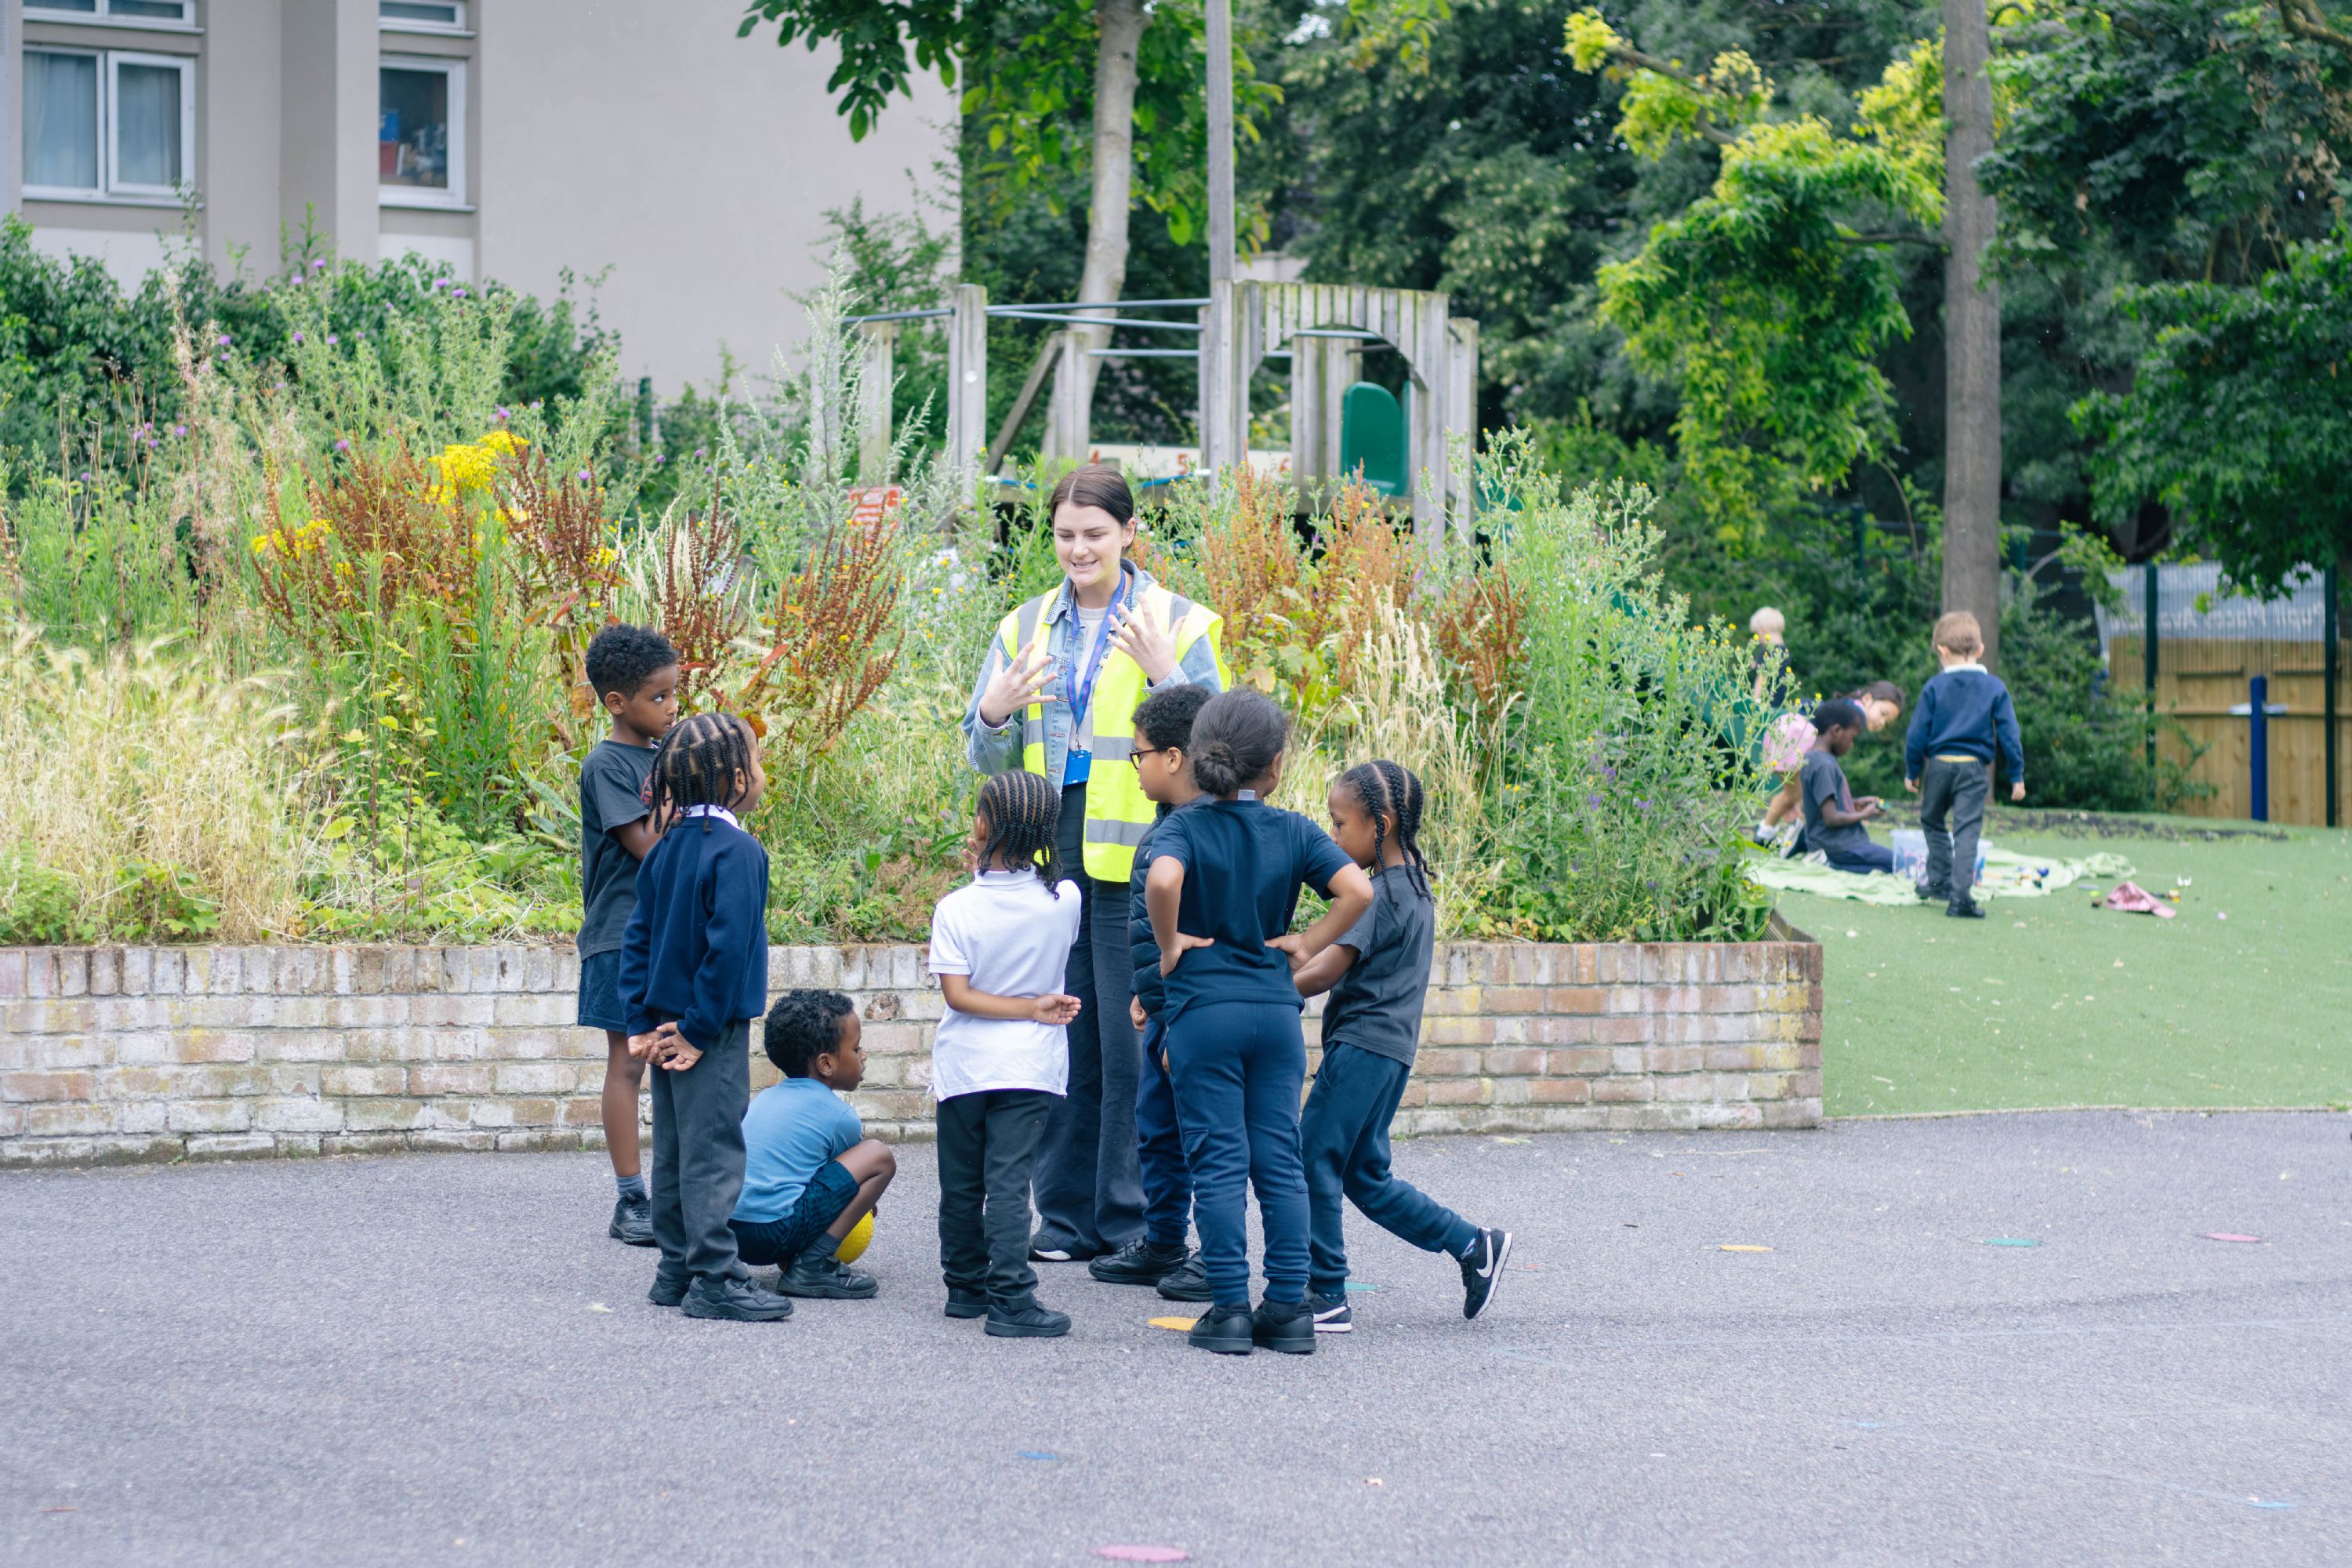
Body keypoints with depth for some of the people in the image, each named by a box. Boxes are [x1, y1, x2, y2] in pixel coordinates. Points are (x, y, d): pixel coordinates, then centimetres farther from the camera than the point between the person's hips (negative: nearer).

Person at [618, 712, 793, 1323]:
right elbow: (727, 946, -22)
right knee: (712, 1152, -5)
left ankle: (677, 1271, 21)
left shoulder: (667, 849, 9)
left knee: (675, 1151, 14)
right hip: (710, 1031, -8)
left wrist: (641, 1022, 9)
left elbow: (638, 938, 10)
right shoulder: (736, 851, -17)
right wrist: (701, 1030, -17)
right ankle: (714, 1279, -3)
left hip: (668, 1026, 8)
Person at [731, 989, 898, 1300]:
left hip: (727, 1230, 9)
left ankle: (788, 1260, 15)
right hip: (776, 1234, -9)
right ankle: (812, 1266, -5)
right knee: (880, 1156, -1)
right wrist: (862, 1201, 39)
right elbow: (848, 1170, 15)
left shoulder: (765, 1098, 21)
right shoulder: (839, 1116, 0)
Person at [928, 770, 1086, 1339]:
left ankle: (966, 1286, 26)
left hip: (963, 1066, 0)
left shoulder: (957, 909, -11)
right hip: (1028, 1066, 0)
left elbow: (956, 993, -16)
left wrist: (1033, 1008, -12)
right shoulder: (1065, 900, -6)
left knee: (961, 1184, 14)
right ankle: (1010, 1300, -14)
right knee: (1009, 1182, -4)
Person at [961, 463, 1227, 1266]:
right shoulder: (1026, 628, 13)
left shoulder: (1176, 623, 2)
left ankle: (1130, 1221, 4)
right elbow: (986, 759, 15)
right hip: (1047, 850, 4)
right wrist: (994, 715, -7)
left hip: (1135, 851, -4)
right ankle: (1065, 1215, 14)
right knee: (1059, 1041, 6)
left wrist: (1164, 674, -18)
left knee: (1134, 1043, -4)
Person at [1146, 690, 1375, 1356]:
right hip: (1276, 1008, 2)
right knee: (1280, 1161, 8)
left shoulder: (1185, 826, -5)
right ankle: (1289, 1307, 8)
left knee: (1219, 1164, 0)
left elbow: (1162, 880, -26)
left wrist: (1169, 944, -11)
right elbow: (1357, 890, -10)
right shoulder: (1294, 832, 1)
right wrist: (1308, 944, 2)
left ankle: (1230, 1309, -1)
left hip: (1204, 1010, -2)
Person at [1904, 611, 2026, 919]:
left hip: (1938, 765, 0)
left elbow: (1918, 732, 0)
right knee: (1967, 830, -4)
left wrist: (1912, 772, 11)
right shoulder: (1994, 688, 1)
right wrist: (2016, 775, 7)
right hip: (1975, 768, 0)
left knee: (1932, 821, 23)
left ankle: (1939, 879, 28)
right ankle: (1960, 895, -13)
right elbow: (2009, 734, 1)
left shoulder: (1935, 686, -2)